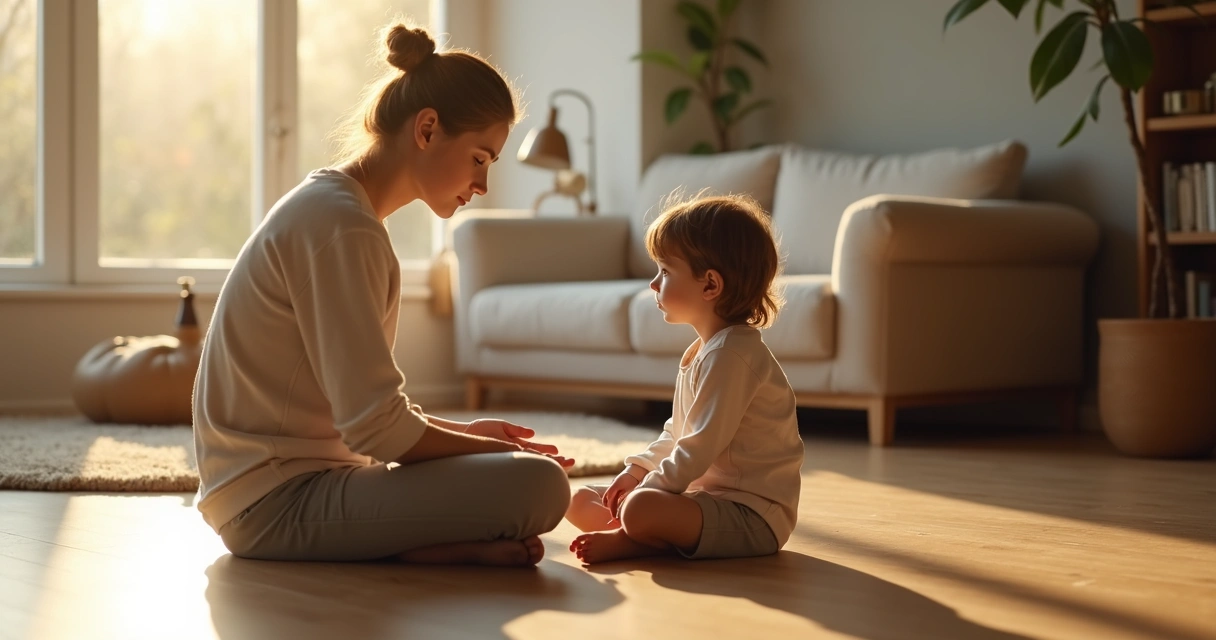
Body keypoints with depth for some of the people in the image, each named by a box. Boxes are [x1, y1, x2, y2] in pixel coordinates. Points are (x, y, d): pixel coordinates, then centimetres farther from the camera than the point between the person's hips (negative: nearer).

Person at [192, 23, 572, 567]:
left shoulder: (329, 206, 16)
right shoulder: (341, 226, -17)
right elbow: (377, 426, -21)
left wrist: (468, 433, 10)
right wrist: (494, 451, -8)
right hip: (277, 501, -11)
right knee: (538, 487, -26)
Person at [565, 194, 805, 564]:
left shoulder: (731, 354, -19)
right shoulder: (702, 351, 15)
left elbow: (700, 449, -23)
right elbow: (677, 435, 22)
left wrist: (644, 492, -17)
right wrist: (636, 471, 8)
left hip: (752, 516, -11)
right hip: (707, 493, 11)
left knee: (640, 509, -36)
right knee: (581, 501, 9)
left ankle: (627, 542, -5)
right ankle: (664, 537, -9)